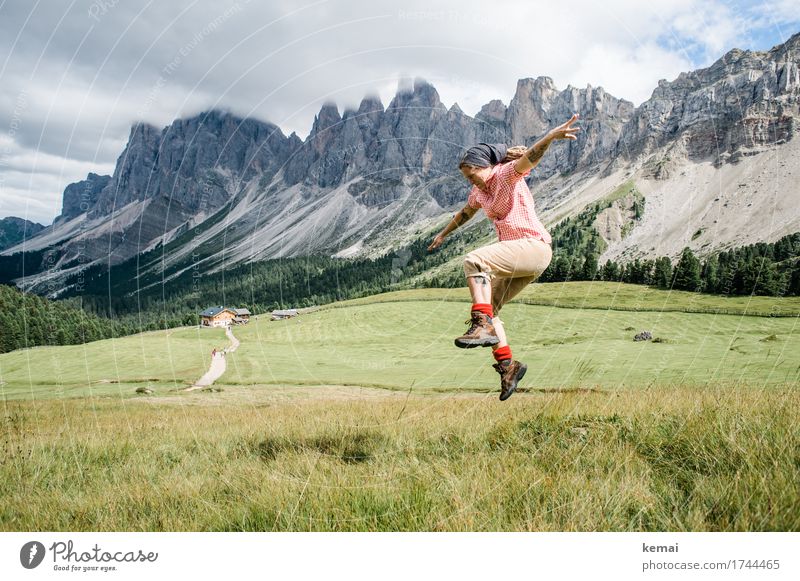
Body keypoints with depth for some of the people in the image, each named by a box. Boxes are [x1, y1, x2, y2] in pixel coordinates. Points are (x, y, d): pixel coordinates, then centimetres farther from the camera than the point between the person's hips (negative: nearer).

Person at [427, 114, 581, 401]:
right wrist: (444, 233, 51)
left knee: (474, 261, -30)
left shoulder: (507, 174, -6)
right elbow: (465, 213, 37)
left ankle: (483, 325, -35)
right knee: (486, 310, 7)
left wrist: (551, 136, -47)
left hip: (534, 247, -9)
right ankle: (507, 364, 9)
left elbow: (530, 157, -27)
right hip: (517, 256, 9)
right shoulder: (480, 191, 16)